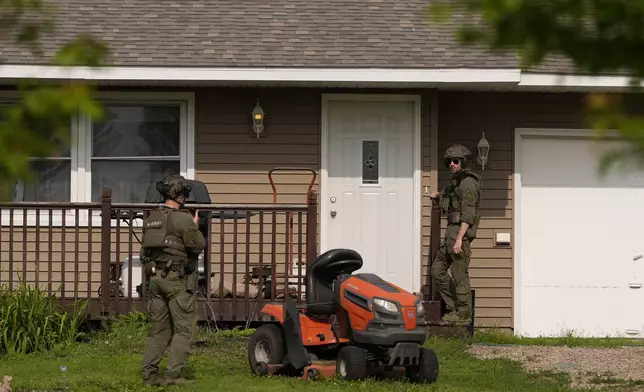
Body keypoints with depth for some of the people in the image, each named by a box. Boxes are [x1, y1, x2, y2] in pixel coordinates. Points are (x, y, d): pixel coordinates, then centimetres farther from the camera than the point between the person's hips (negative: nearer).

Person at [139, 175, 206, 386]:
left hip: (155, 277, 7)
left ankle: (148, 373, 7)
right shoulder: (183, 219, -14)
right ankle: (174, 374, -7)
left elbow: (144, 251, 16)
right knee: (183, 329, -1)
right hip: (178, 280, -7)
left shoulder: (150, 219, 9)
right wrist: (195, 227, 8)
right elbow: (199, 246, -7)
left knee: (159, 328, 13)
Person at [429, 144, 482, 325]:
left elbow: (468, 213, -20)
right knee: (437, 270, 11)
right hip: (451, 231, 10)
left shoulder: (468, 182, -13)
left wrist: (459, 239, -25)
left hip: (461, 231, -10)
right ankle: (453, 306, 16)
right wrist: (438, 195, 59)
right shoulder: (455, 181, 16)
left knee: (460, 274, -5)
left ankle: (463, 314, 1)